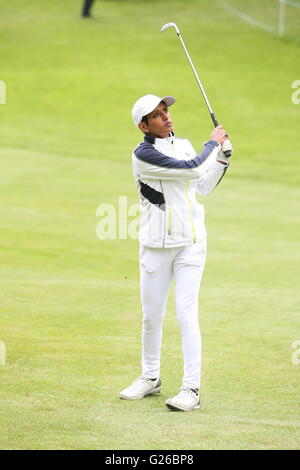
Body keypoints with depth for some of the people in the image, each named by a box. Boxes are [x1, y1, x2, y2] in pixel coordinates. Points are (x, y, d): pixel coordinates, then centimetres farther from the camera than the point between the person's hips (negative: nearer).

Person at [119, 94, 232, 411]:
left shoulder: (184, 145, 9)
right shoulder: (143, 154, -12)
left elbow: (202, 187, 21)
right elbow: (192, 170, -17)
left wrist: (221, 158, 10)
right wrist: (212, 143, -2)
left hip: (190, 245, 3)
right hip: (155, 247, -3)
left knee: (186, 315, -6)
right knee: (151, 316, 7)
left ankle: (191, 389, -7)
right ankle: (150, 378, 26)